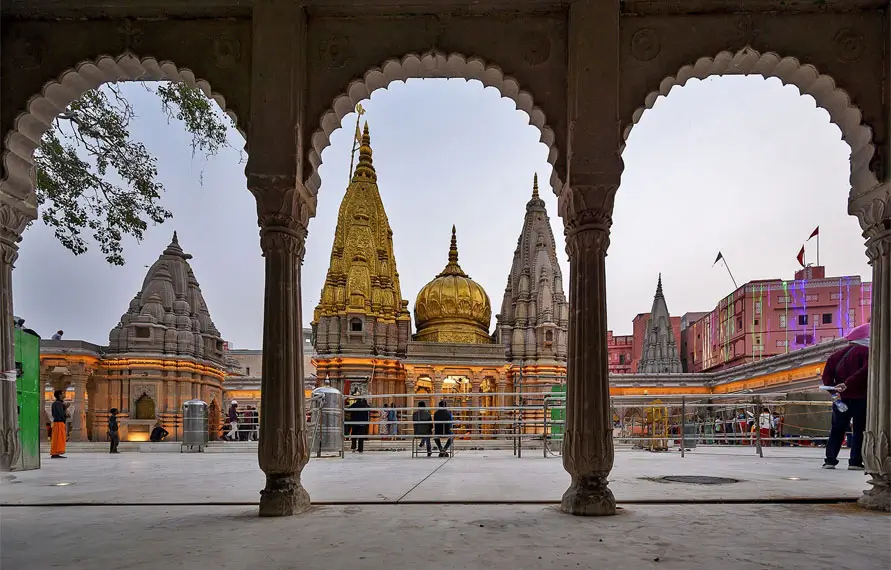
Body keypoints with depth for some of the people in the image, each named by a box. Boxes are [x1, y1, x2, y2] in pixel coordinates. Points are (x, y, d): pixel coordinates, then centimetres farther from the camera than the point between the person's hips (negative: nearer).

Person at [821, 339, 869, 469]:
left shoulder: (838, 353, 13)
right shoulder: (866, 352, -4)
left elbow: (826, 375, 4)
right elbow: (865, 370, -20)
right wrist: (848, 384, -21)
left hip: (841, 397, 4)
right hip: (860, 397, -4)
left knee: (837, 429, 9)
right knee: (859, 430, 5)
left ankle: (830, 460, 4)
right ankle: (855, 461, 2)